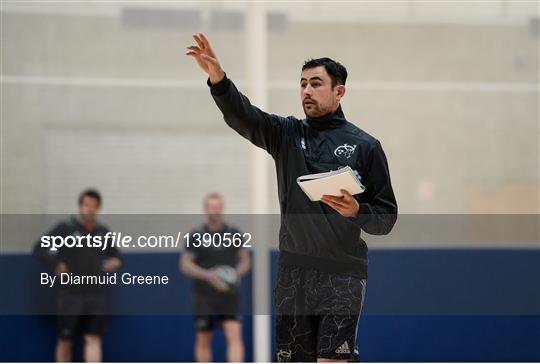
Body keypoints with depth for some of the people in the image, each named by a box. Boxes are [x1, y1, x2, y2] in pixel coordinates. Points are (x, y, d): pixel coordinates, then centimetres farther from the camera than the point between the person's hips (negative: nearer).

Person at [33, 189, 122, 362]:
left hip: (96, 295, 3)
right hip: (70, 295, -3)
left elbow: (114, 253, 24)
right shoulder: (65, 228, -4)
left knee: (94, 339, -5)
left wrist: (115, 261, 2)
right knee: (65, 340, 6)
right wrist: (56, 266, -12)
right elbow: (39, 249, -3)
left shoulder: (103, 231, 9)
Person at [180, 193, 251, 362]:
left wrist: (237, 272, -11)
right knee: (203, 340, 7)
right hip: (205, 296, 0)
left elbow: (245, 260, 11)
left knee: (234, 335, -13)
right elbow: (185, 265, -3)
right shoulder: (196, 236, -2)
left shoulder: (234, 234, 4)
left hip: (229, 295, 1)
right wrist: (208, 275, -18)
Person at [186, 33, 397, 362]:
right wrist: (218, 78, -24)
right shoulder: (287, 134, 12)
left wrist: (357, 211, -15)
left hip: (342, 274, -3)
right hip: (293, 273, 3)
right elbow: (243, 116, -7)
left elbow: (386, 218, 6)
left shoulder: (365, 146, 5)